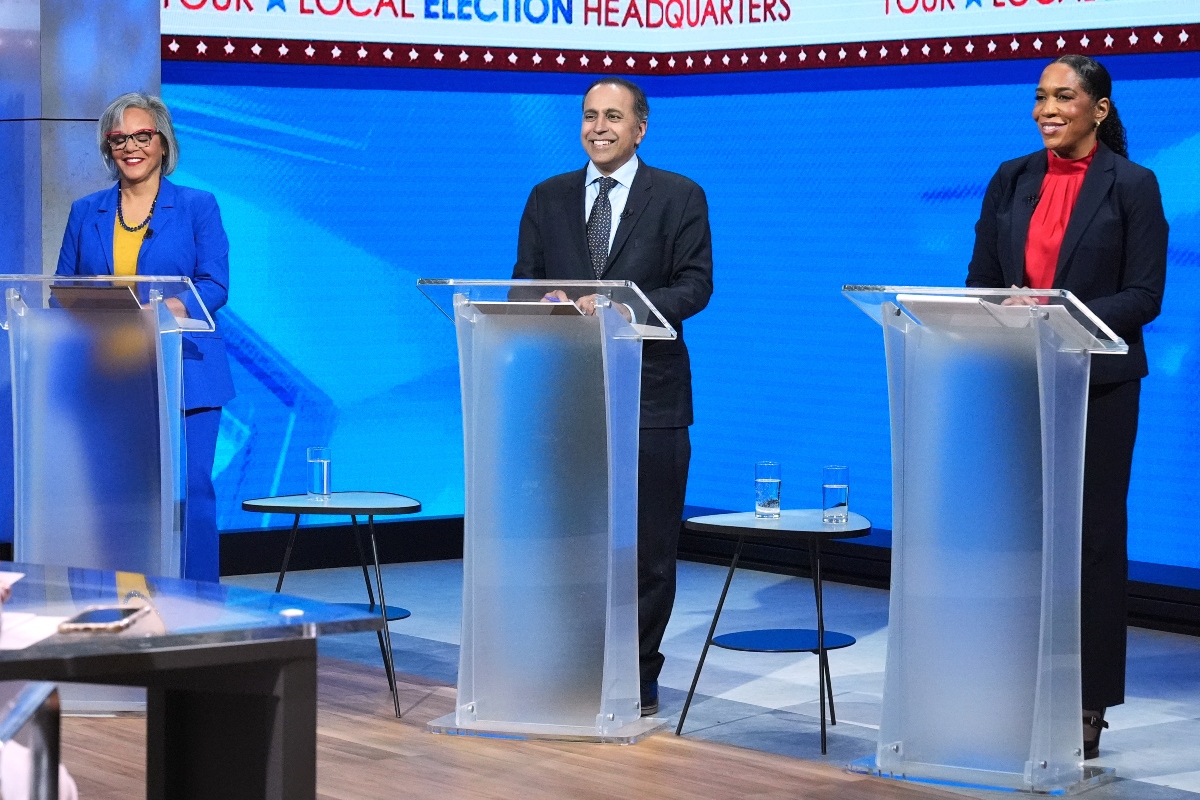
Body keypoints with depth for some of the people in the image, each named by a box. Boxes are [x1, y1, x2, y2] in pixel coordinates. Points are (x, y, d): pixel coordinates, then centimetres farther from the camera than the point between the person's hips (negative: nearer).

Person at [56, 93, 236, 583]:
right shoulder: (86, 212, 15)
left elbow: (215, 285, -3)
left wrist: (175, 309, -23)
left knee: (189, 490, -6)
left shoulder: (198, 207, 7)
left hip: (182, 374, -2)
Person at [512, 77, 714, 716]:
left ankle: (636, 680, 11)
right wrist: (552, 304, -14)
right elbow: (524, 282, 10)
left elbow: (695, 284, -5)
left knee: (646, 548, 2)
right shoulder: (548, 198, 13)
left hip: (648, 393, -2)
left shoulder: (678, 197, 3)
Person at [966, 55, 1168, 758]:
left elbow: (1144, 296, -8)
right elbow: (981, 278, 11)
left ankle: (1088, 704, 8)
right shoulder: (1011, 180, 9)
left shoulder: (1131, 185, -3)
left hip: (1097, 383, -3)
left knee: (1092, 535, 2)